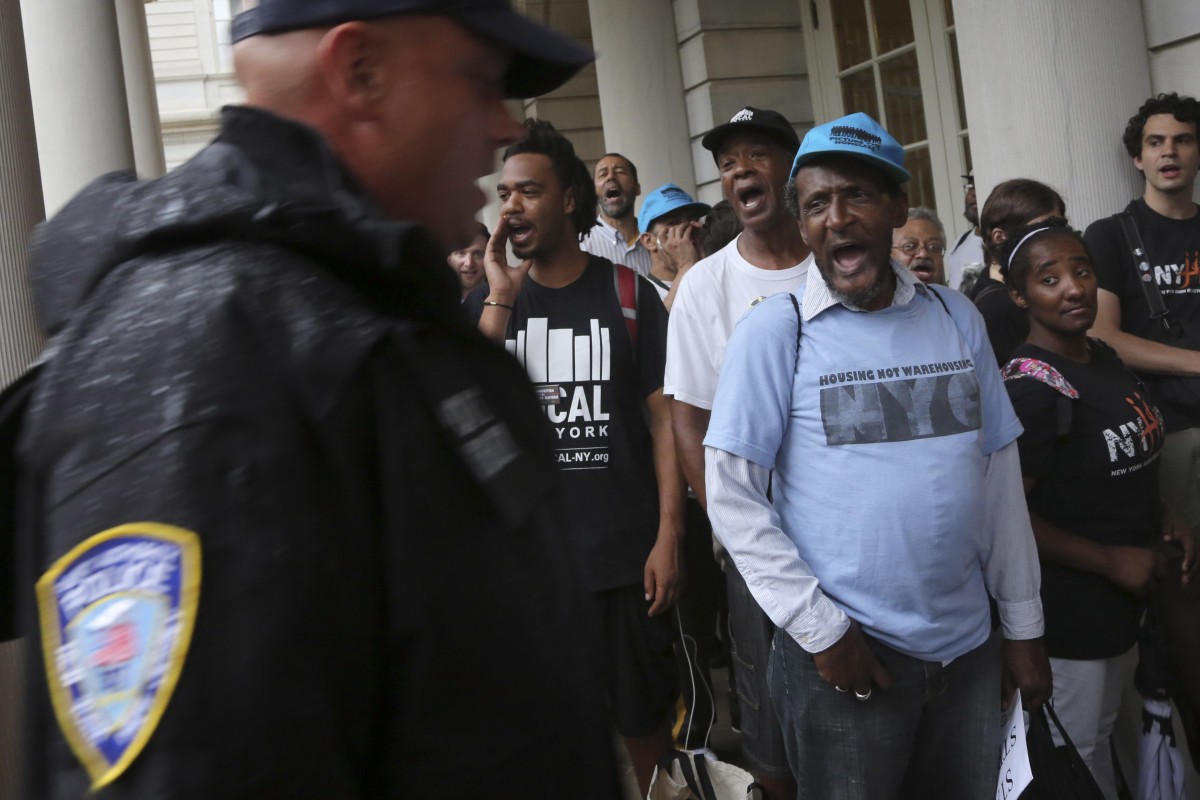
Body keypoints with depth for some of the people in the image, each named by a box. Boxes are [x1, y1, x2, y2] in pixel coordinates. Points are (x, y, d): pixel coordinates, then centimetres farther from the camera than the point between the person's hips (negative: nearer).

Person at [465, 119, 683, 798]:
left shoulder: (627, 292, -1)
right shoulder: (488, 302, 6)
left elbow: (663, 417, -2)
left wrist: (669, 536, -8)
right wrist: (501, 300, -12)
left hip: (627, 554, -1)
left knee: (645, 717, 12)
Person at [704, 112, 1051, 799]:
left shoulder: (956, 318, 4)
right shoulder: (773, 331, -8)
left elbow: (1000, 476, 8)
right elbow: (730, 492, -9)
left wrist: (1024, 625, 9)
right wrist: (820, 629, -12)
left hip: (969, 649, 4)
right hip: (842, 653, -4)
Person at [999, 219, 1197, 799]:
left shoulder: (1102, 358, 3)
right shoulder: (1031, 389, -24)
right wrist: (1110, 561, -20)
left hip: (1123, 595, 9)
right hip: (1070, 612, -9)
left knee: (1104, 732, 25)